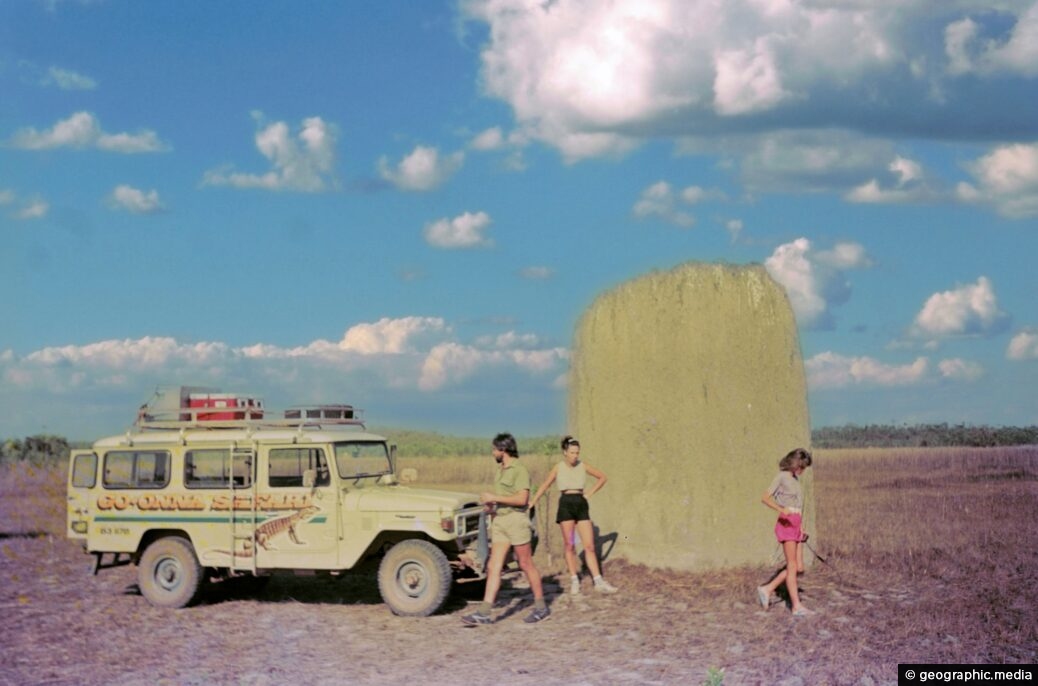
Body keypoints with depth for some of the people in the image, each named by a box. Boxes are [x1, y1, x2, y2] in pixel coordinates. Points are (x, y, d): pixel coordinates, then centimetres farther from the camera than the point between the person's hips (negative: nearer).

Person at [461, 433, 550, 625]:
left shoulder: (519, 470, -12)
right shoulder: (501, 470, 15)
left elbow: (521, 499, -21)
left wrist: (494, 498, -18)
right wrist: (492, 505, 8)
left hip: (516, 520, -8)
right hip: (499, 521, 8)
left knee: (526, 565, 2)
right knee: (493, 566, 0)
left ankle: (541, 607, 15)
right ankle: (484, 612, -5)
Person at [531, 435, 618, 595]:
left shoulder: (583, 466, 4)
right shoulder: (559, 468, 2)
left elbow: (602, 477, 15)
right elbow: (545, 485, 10)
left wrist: (590, 492, 5)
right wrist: (532, 502, 8)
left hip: (581, 504, 1)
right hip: (566, 504, -1)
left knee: (589, 545, -3)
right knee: (569, 546, 1)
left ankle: (598, 581, -4)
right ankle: (574, 580, 8)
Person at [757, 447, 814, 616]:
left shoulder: (795, 479, 19)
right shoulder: (781, 476, -5)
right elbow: (765, 498, -14)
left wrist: (801, 528, 19)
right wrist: (781, 510, -30)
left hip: (796, 525, 8)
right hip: (786, 524, -8)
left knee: (799, 568, 5)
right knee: (792, 566, -9)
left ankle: (767, 589, 12)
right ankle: (796, 606, -8)